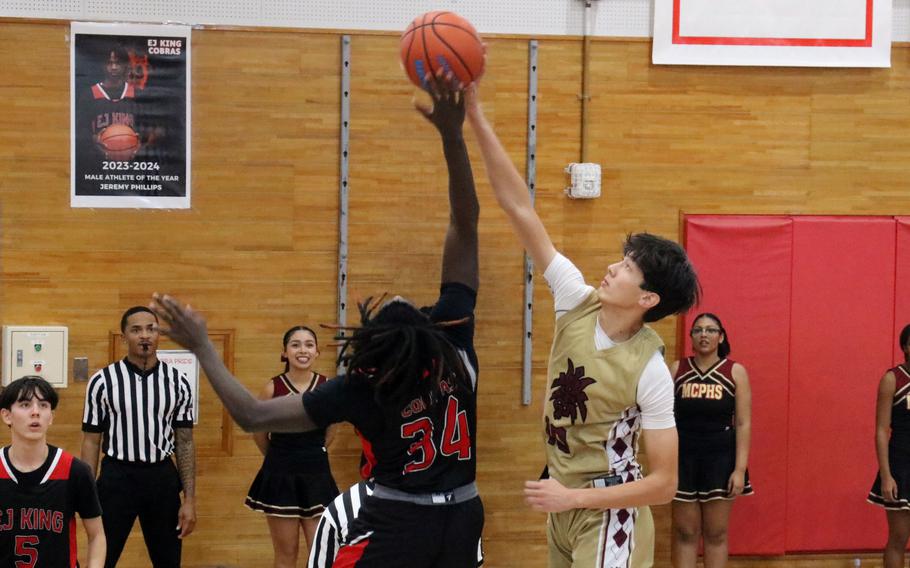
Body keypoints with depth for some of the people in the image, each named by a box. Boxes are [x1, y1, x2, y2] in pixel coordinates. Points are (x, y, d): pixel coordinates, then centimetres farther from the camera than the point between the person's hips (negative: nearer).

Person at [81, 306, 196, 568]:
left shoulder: (177, 382, 1)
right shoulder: (102, 381, -4)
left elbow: (185, 442, 3)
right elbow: (91, 441, 0)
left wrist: (190, 499, -2)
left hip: (162, 478, 2)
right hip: (117, 477, -2)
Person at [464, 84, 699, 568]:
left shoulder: (650, 369, -20)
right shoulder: (577, 302, -7)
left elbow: (664, 483, -17)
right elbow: (519, 208, -11)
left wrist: (574, 497, -21)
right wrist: (475, 116, -16)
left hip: (607, 515, -6)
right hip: (562, 504, 6)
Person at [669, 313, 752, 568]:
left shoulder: (736, 372, -1)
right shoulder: (676, 369, 3)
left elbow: (743, 423, -3)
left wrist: (740, 468, -9)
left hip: (720, 456, -1)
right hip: (683, 455, 1)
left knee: (716, 532, 6)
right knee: (685, 531, 6)